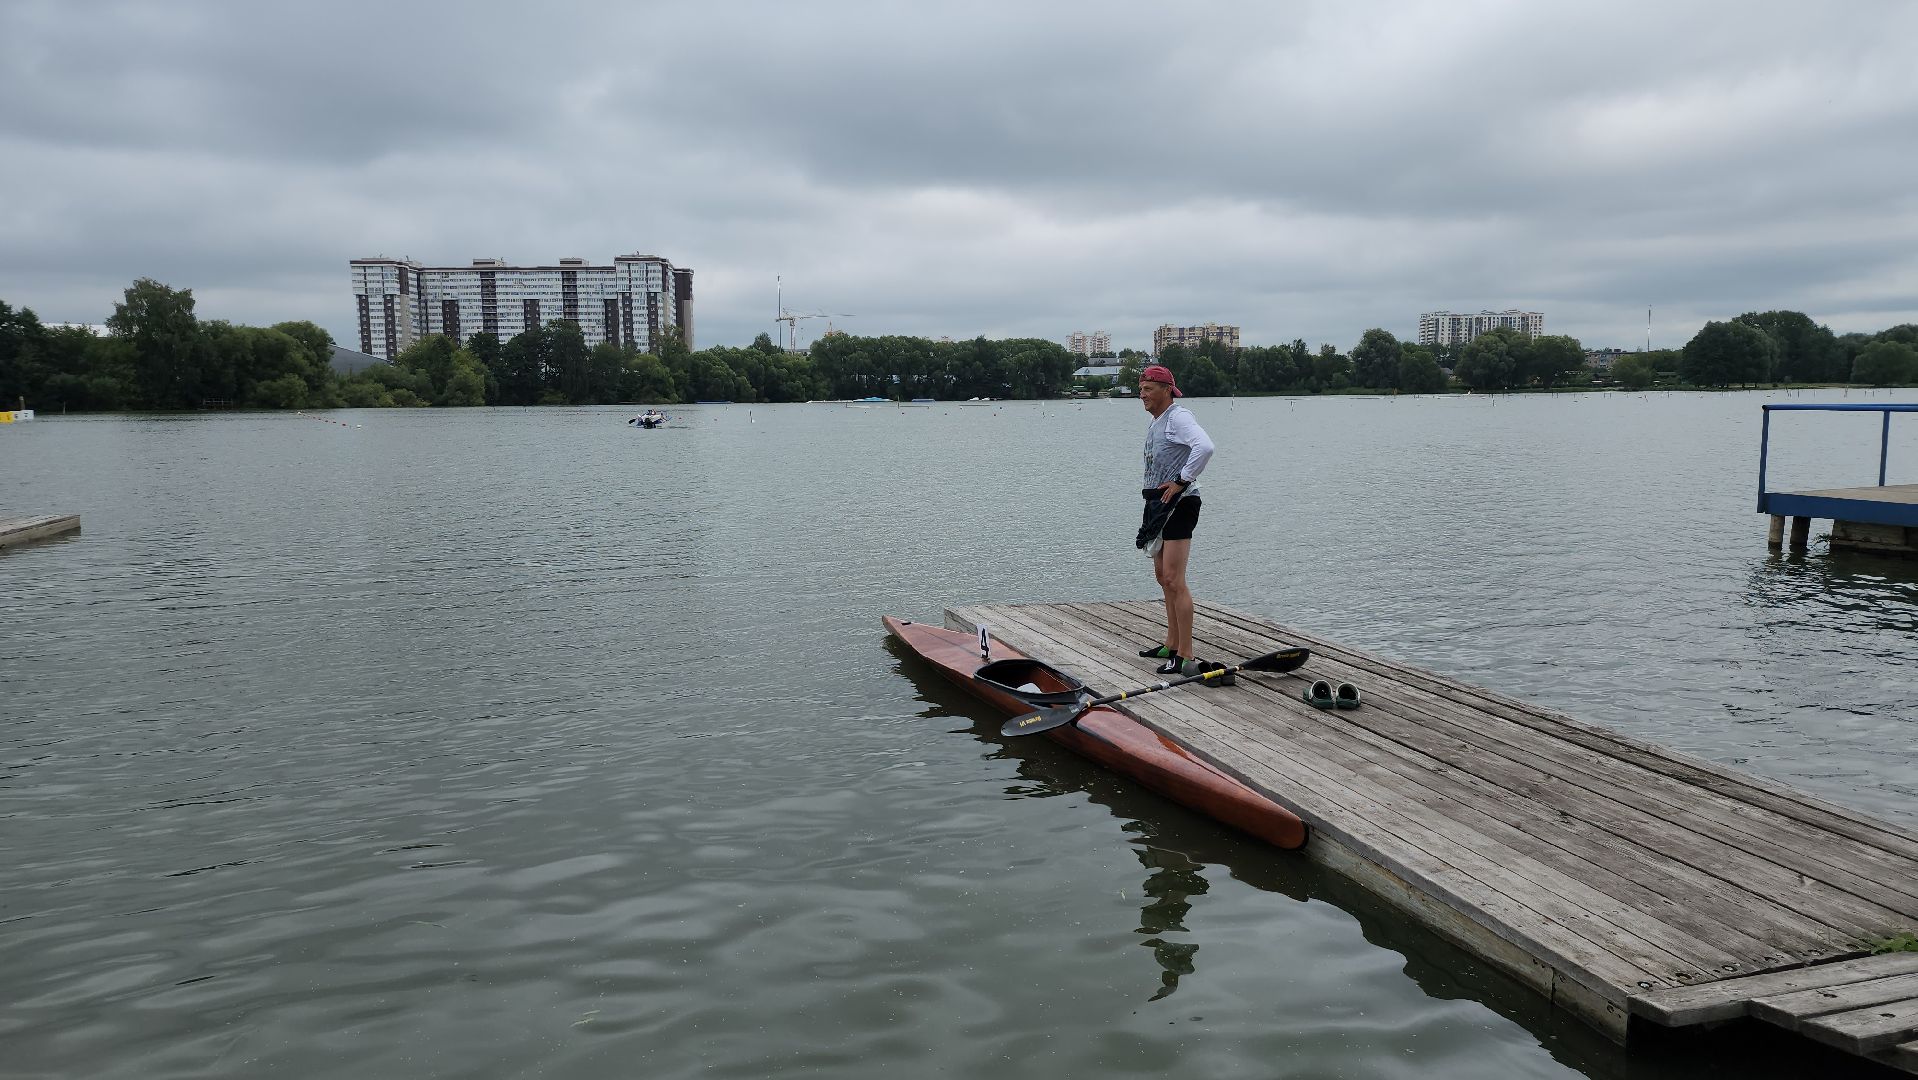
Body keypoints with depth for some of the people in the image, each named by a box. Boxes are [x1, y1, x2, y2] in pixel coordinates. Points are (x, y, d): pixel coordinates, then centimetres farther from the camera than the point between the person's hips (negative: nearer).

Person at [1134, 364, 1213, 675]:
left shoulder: (1178, 417, -13)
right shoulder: (1155, 422, 17)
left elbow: (1204, 447, -30)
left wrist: (1182, 481, -24)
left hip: (1178, 503, -11)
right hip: (1159, 503, 11)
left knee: (1174, 579, -13)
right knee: (1163, 576, 16)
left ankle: (1186, 656, -11)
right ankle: (1172, 645, 26)